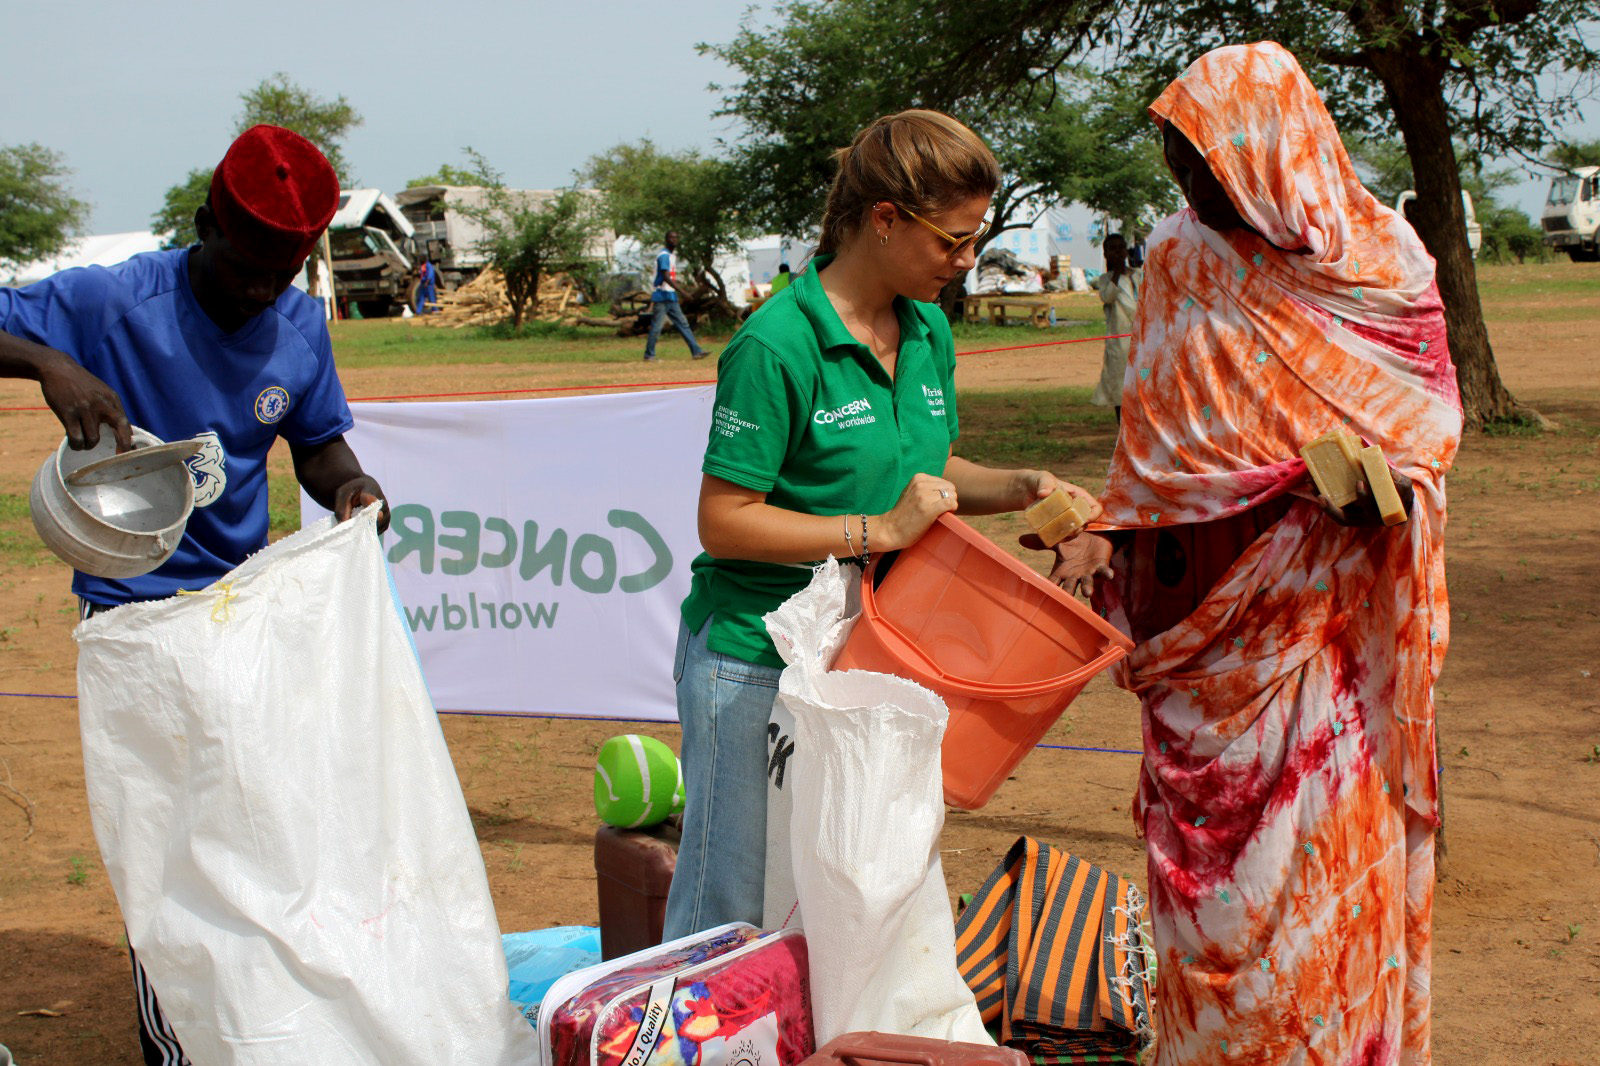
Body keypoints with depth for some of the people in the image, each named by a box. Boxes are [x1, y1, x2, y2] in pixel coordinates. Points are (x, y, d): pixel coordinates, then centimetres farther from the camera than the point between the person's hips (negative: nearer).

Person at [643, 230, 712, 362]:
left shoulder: (672, 255, 16)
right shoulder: (664, 255, -14)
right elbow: (665, 277, -24)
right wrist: (681, 290, -30)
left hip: (671, 297, 9)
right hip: (661, 297, -9)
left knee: (683, 323, 5)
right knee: (656, 327, -5)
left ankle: (696, 351, 3)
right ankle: (649, 355, 3)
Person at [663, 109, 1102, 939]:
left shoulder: (929, 332, 6)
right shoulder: (777, 344, -18)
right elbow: (723, 522, -18)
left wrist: (1025, 488, 2)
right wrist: (881, 532, -21)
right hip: (756, 661, -7)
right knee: (730, 913, 4)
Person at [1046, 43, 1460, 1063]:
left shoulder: (1384, 262, -3)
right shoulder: (1180, 258, 2)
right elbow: (1154, 431, 9)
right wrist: (1102, 531, -1)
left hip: (1328, 616, -1)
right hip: (1208, 609, 2)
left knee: (1335, 858, 2)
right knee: (1210, 859, 8)